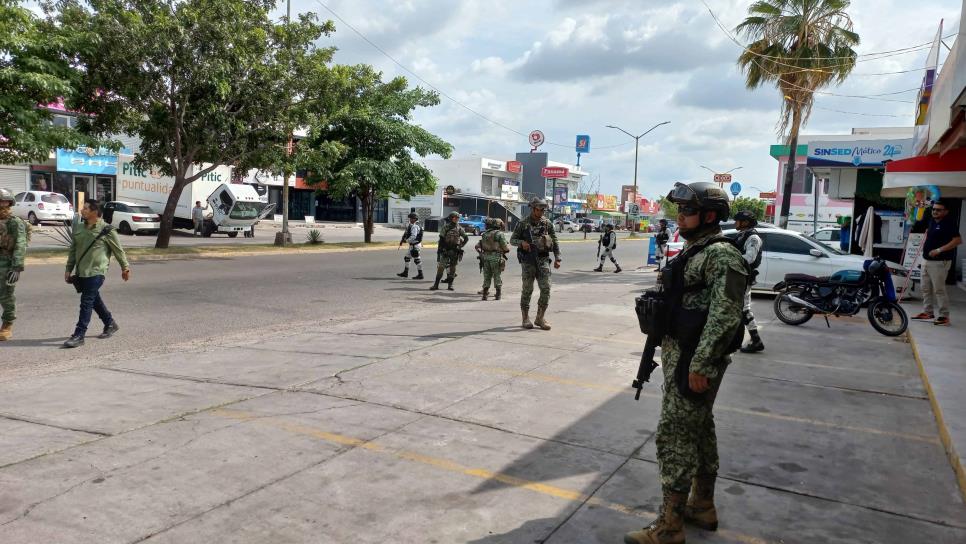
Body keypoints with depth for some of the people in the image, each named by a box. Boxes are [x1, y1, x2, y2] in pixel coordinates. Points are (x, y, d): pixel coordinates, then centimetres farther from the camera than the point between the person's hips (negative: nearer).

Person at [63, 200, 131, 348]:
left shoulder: (106, 230, -9)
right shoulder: (78, 228, 9)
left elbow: (118, 250, -1)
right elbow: (73, 250, 15)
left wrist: (125, 267, 4)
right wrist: (69, 269, 12)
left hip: (96, 272, -7)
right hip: (81, 272, 7)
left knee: (86, 302, -9)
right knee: (95, 300, 17)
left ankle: (79, 336, -6)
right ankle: (110, 324, 35)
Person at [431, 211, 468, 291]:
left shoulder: (459, 228, 4)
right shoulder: (445, 227, -3)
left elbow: (466, 238, 13)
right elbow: (441, 239, -4)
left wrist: (461, 245, 2)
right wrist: (440, 250, -9)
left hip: (455, 251, 2)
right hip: (445, 250, -2)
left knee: (453, 267, 6)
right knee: (440, 267, -4)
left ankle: (450, 284, 14)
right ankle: (436, 284, -1)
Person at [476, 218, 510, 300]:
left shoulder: (485, 234, 11)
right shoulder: (500, 234, -5)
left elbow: (477, 246, 13)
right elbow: (505, 248, -6)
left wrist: (481, 253, 22)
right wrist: (508, 249, 15)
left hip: (486, 257, 4)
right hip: (496, 257, -4)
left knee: (487, 276, 12)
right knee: (497, 277, 6)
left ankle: (485, 294, 9)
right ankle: (498, 295, 7)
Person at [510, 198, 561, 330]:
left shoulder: (547, 223, 7)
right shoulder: (523, 224, 0)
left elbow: (554, 241, 12)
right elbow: (512, 240, 4)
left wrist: (557, 258, 4)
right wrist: (521, 242, -17)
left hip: (543, 260, 2)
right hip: (528, 261, -2)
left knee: (546, 288, -6)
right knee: (527, 290, 1)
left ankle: (540, 317, 5)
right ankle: (526, 318, 13)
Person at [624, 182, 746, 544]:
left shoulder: (722, 255, -17)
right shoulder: (693, 251, 14)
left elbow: (724, 316, -23)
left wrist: (700, 364, -24)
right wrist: (668, 351, 20)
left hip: (694, 361, -10)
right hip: (680, 354, 10)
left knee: (675, 437, -6)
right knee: (699, 430, 17)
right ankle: (702, 507, 31)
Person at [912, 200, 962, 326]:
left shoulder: (949, 223, -12)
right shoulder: (932, 221, 12)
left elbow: (958, 240, -20)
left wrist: (939, 250, -23)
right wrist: (924, 243, 17)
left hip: (939, 262, -9)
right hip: (926, 260, 9)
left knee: (939, 289, -9)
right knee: (926, 289, 13)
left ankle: (944, 316, -3)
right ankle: (928, 313, 22)